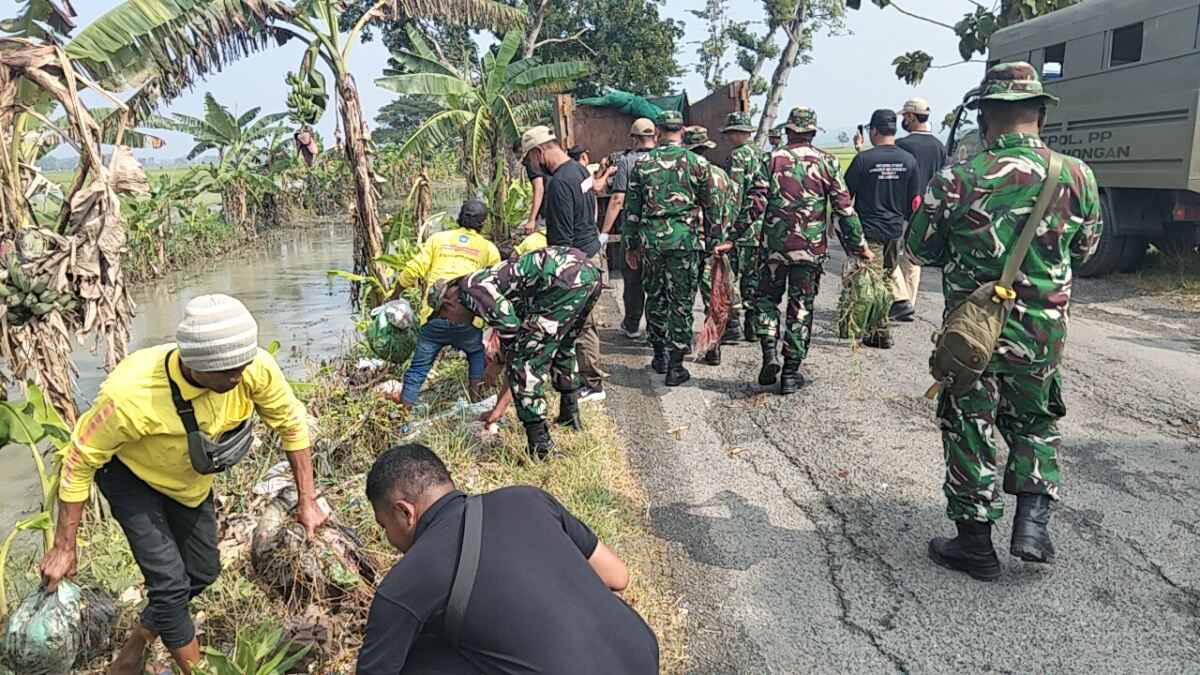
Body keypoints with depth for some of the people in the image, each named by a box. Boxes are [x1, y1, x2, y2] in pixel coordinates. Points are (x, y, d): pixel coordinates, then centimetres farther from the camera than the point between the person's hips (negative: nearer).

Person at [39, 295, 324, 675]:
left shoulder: (255, 369, -34)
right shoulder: (131, 395, -42)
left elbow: (292, 423, -15)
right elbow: (81, 459, -24)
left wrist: (307, 501, -12)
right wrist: (64, 547, -15)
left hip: (190, 478, 5)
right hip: (130, 474, -4)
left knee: (202, 573, 14)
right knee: (170, 582, -13)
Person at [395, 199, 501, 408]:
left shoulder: (438, 238, 14)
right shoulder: (488, 248, 13)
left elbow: (412, 271, 7)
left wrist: (394, 296, 20)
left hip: (434, 316, 1)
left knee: (418, 368, 10)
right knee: (477, 355, 28)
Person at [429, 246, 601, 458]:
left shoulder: (469, 288, 3)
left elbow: (510, 324, -12)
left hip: (565, 279, -10)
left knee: (524, 360, -2)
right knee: (562, 346, 32)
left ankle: (539, 446, 0)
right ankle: (570, 415, 44)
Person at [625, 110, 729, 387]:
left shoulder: (642, 163, 3)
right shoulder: (698, 163, 0)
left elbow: (632, 207, 5)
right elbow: (710, 206, 5)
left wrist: (632, 244, 13)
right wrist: (715, 241, 14)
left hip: (650, 240, 2)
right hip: (684, 240, -1)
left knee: (655, 297, 16)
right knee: (681, 302, 4)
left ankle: (660, 356, 25)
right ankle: (675, 367, 5)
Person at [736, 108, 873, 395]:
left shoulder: (773, 160, -1)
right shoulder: (827, 162, 1)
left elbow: (755, 204, -7)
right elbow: (844, 208, -1)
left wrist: (732, 236, -1)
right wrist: (858, 245, 7)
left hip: (775, 245, 0)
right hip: (811, 248, 0)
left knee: (767, 298, 18)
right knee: (801, 307, 7)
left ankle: (770, 353, -1)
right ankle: (790, 374, 11)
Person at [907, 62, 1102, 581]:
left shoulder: (956, 180, -14)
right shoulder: (1077, 177, -6)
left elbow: (920, 250, -2)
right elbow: (1084, 249, 9)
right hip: (1043, 334, 2)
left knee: (969, 432, 11)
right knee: (1036, 423, 24)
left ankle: (975, 545, 20)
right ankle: (1032, 524, 16)